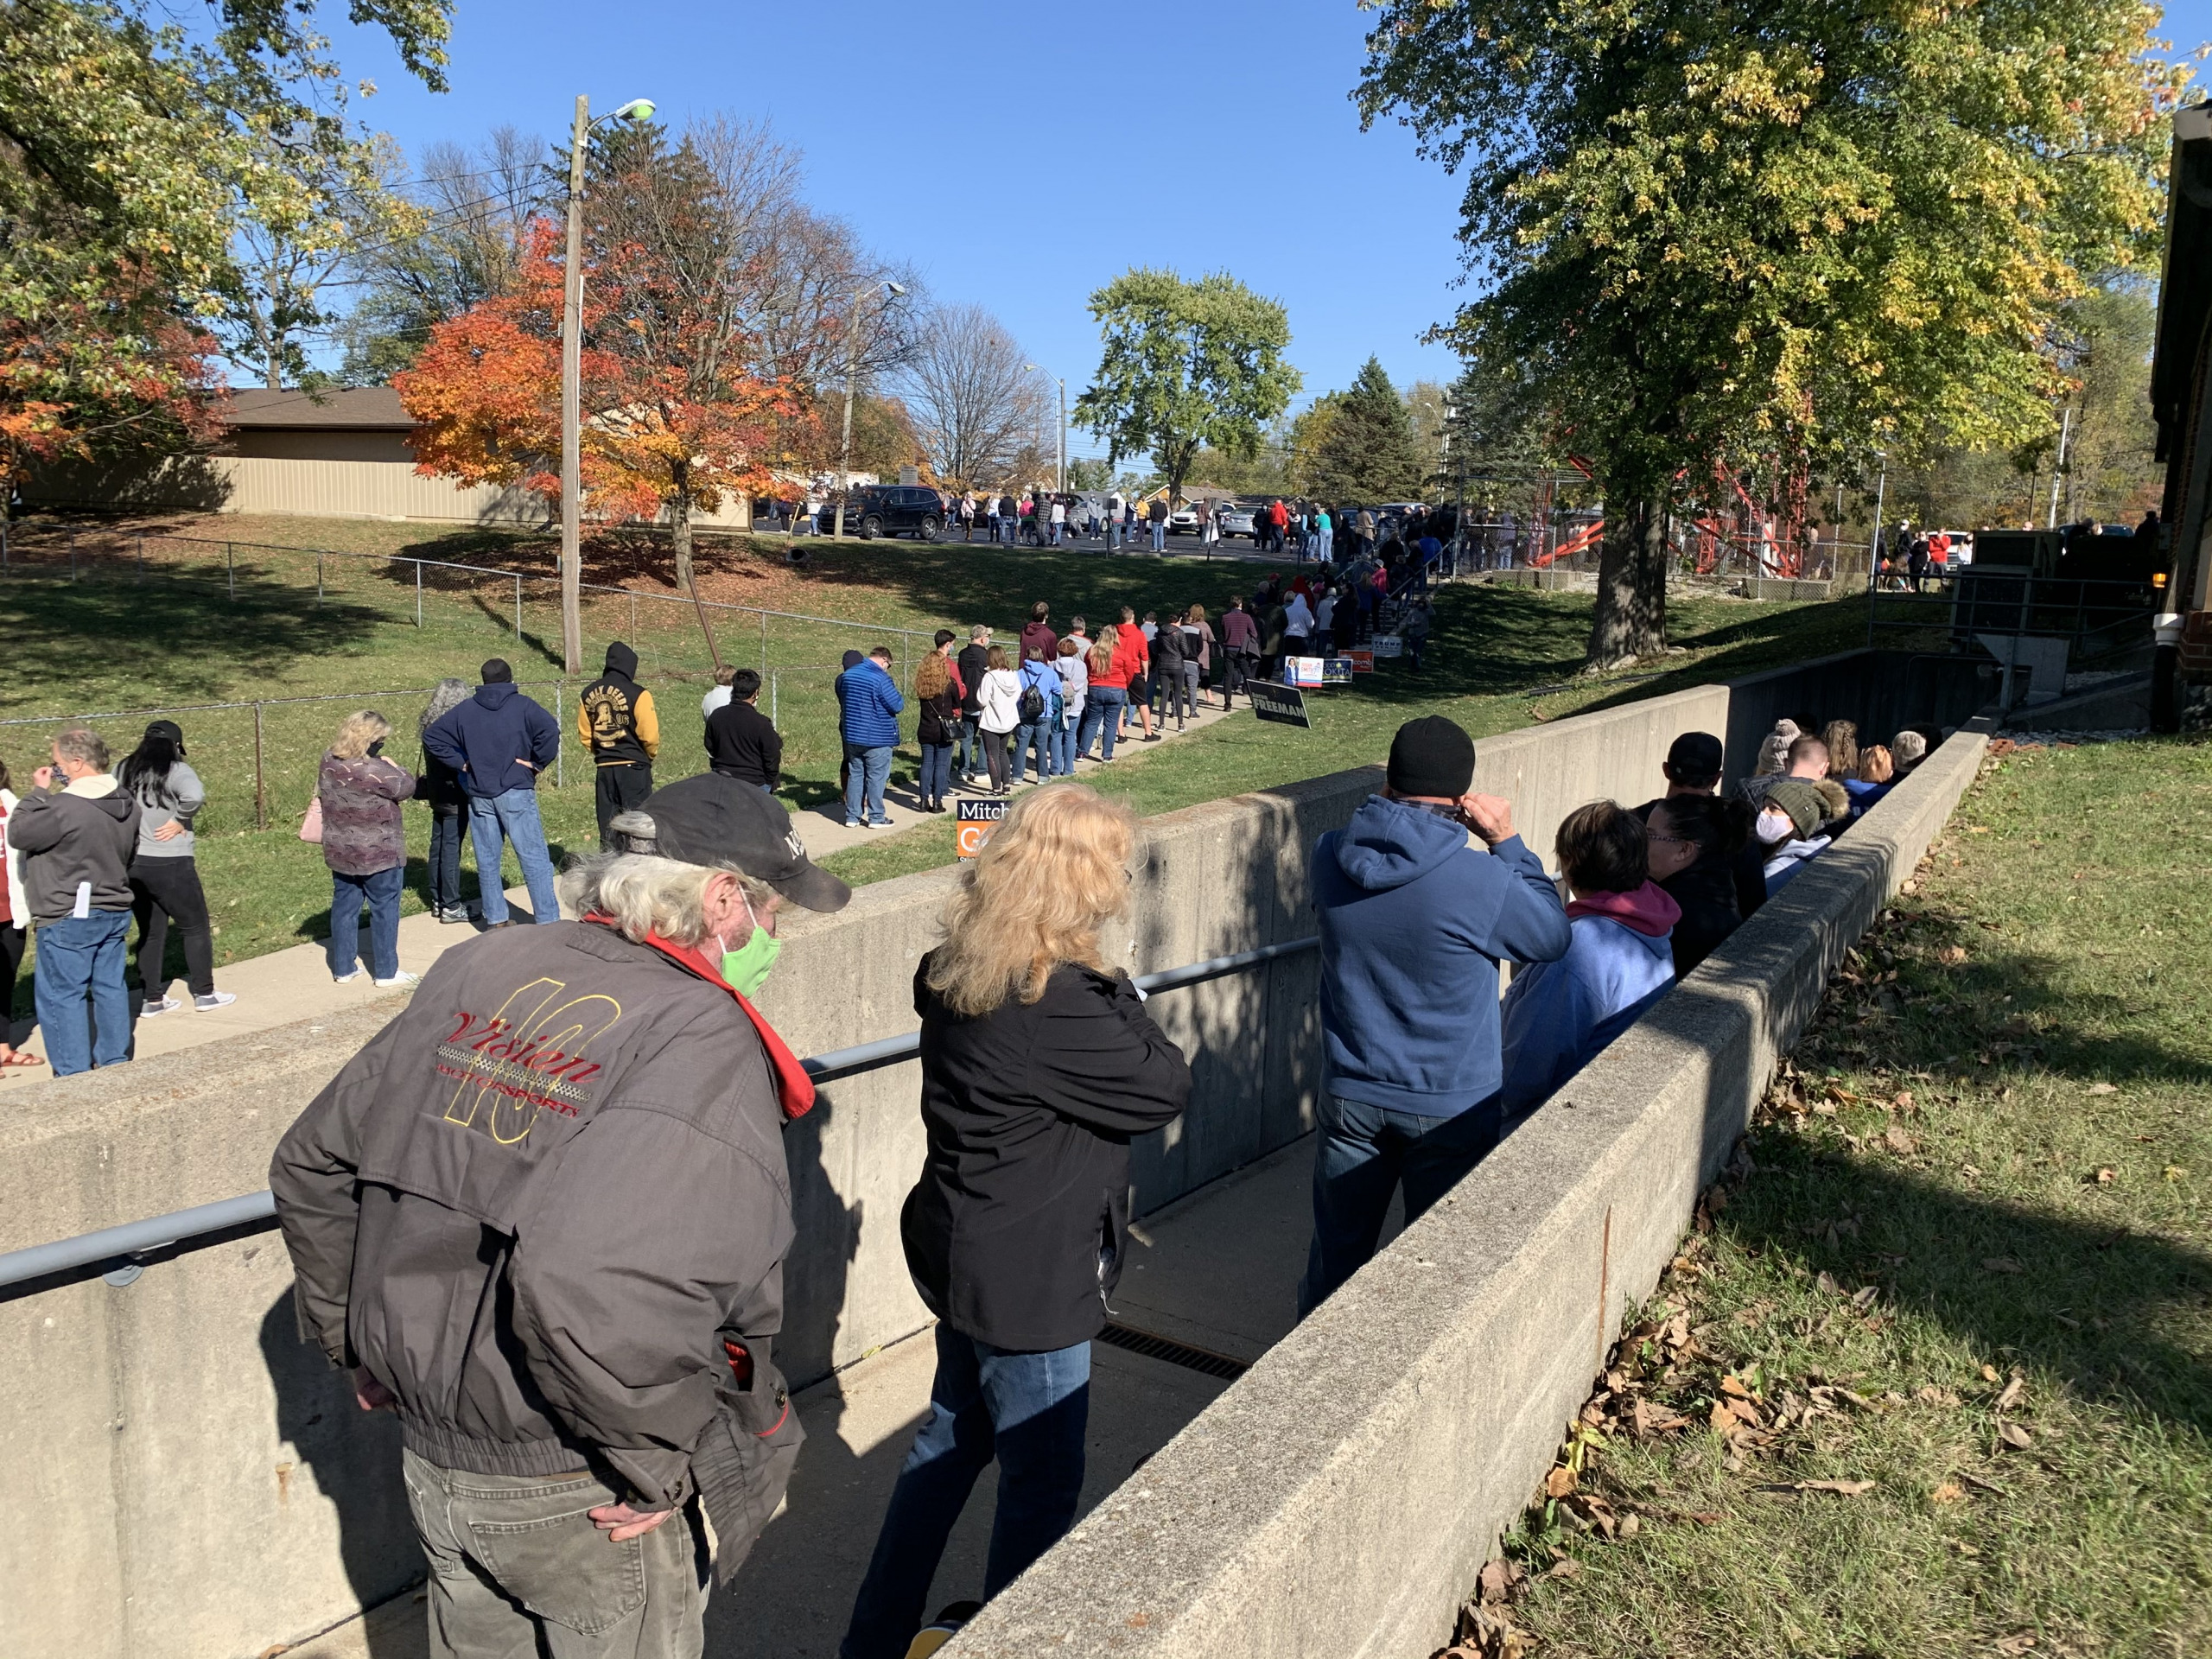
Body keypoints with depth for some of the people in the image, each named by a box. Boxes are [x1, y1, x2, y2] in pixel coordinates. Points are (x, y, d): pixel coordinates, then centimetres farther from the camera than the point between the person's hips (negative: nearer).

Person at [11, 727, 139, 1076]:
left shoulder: (64, 807, -23)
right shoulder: (126, 804, 5)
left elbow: (17, 835, -12)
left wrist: (38, 792, -5)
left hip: (69, 920, -8)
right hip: (115, 912, 8)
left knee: (61, 996, 2)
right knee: (110, 988, 15)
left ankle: (73, 1074, 6)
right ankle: (115, 1062, 23)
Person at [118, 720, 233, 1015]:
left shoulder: (125, 770, 6)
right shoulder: (175, 771, -13)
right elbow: (194, 796, -33)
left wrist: (131, 823, 6)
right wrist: (179, 820, -17)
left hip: (133, 864, 6)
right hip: (171, 866, -6)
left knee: (150, 932, 15)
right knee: (195, 927, 10)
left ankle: (151, 999, 20)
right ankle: (204, 994, 16)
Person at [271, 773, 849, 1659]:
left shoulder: (477, 972, -2)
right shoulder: (705, 1043, -26)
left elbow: (310, 1165, 7)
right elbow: (593, 1283, -40)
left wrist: (356, 1344, 17)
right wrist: (660, 1460, -23)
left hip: (431, 1458, 7)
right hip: (577, 1501, -6)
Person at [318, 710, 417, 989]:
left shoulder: (329, 760, -1)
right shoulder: (373, 770, -25)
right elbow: (406, 788, -15)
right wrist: (392, 765, -1)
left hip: (339, 851, 7)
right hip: (378, 854, -7)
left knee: (344, 906, 15)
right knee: (384, 910, 5)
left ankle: (343, 969, 23)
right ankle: (386, 973, 11)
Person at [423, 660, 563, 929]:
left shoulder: (466, 710, 8)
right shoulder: (522, 706, -4)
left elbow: (431, 735, 11)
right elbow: (550, 730, -20)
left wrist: (460, 762, 9)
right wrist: (538, 762, -8)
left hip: (479, 796, 4)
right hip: (516, 793, -4)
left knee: (487, 861, 11)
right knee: (534, 858, -2)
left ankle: (495, 919, 16)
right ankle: (547, 921, -3)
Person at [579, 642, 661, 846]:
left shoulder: (588, 694, 6)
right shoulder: (637, 694, -12)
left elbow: (584, 735, 11)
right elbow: (650, 736, -11)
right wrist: (651, 755, 8)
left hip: (604, 768, 5)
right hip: (634, 768, -5)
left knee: (607, 826, 10)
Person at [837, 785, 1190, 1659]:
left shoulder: (960, 972, -2)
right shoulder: (1056, 1004, -29)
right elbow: (1165, 1087, -18)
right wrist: (1117, 991, -8)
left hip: (965, 1252, 9)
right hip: (1028, 1281, -9)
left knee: (952, 1440, 25)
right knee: (1041, 1482, 11)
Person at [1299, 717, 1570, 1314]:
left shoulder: (1330, 855, -11)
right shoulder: (1483, 882, -23)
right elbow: (1553, 938, -4)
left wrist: (1394, 814, 1)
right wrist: (1508, 843, -4)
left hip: (1351, 1097, 4)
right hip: (1450, 1106, -3)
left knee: (1337, 1250, 20)